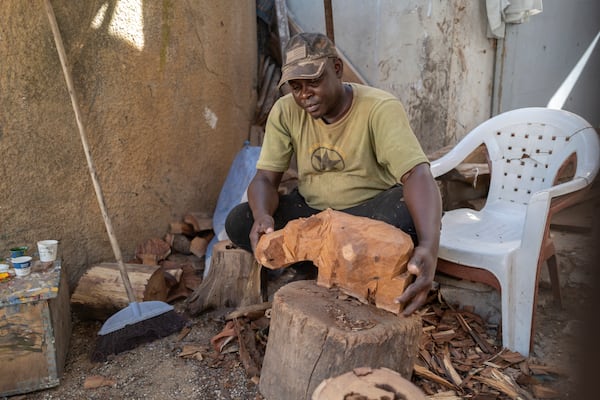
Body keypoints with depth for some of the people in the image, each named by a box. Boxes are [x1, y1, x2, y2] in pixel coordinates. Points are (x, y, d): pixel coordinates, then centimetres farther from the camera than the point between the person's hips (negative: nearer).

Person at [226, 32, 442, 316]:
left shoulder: (380, 108, -21)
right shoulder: (285, 111, -9)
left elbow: (418, 175, -33)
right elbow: (265, 178, -11)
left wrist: (429, 246, -52)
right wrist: (262, 216, -36)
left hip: (369, 211, -3)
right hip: (310, 211, 4)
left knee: (412, 210, -36)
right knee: (238, 223, -17)